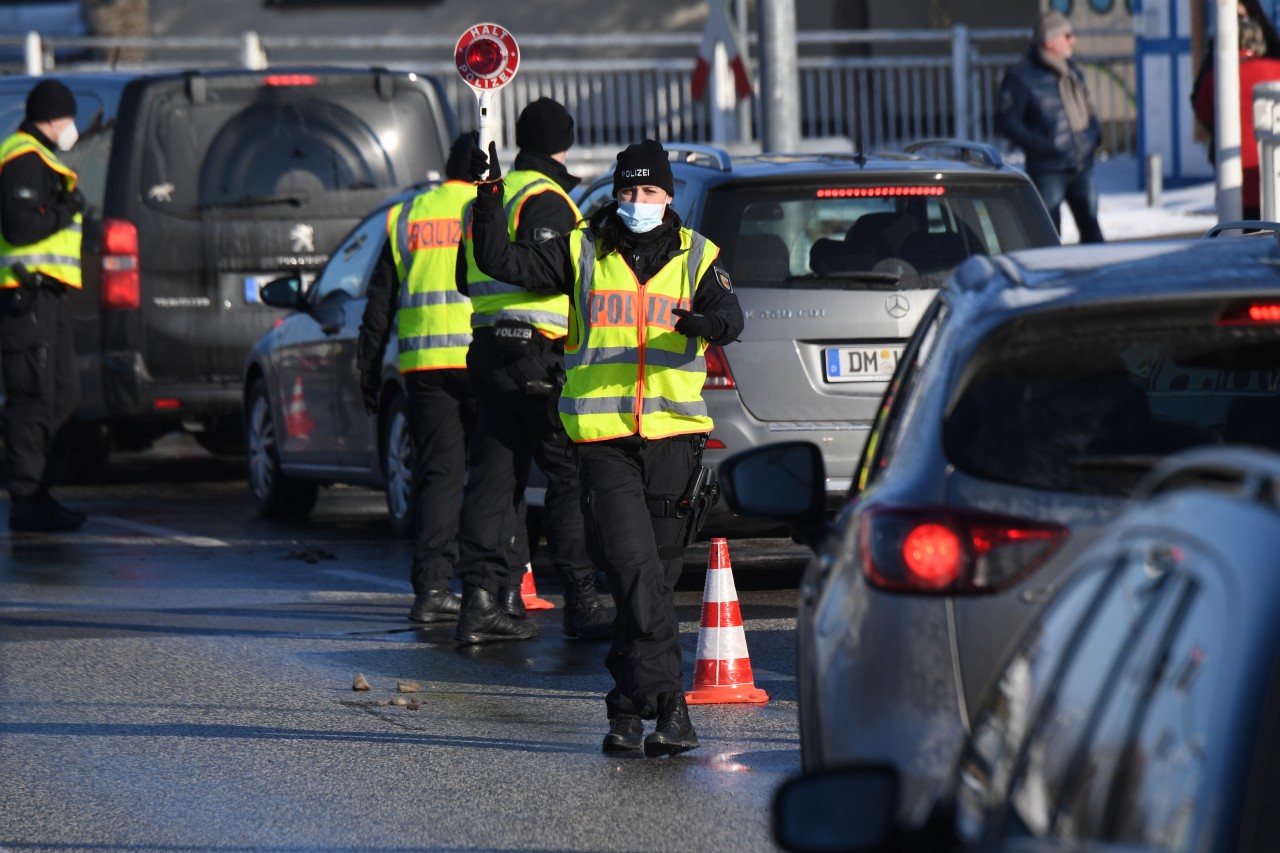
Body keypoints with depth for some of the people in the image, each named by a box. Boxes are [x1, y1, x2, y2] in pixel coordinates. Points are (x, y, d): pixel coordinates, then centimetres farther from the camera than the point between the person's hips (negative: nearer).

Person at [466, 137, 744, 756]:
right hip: (603, 439, -2)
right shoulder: (581, 252, 8)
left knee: (657, 574, 7)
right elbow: (502, 262, 4)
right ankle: (666, 704, -14)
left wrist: (712, 321, -30)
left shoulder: (695, 257, 9)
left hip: (673, 435, 2)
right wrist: (489, 198, -9)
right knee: (636, 570, -14)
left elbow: (729, 314, -6)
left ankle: (628, 702, 19)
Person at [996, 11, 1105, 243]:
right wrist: (1039, 144, -23)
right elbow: (1006, 121, -13)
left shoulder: (1071, 71, 14)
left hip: (1082, 166, 7)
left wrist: (1094, 134, 8)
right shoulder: (1021, 77, -11)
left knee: (1091, 228, 11)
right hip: (1048, 170, -7)